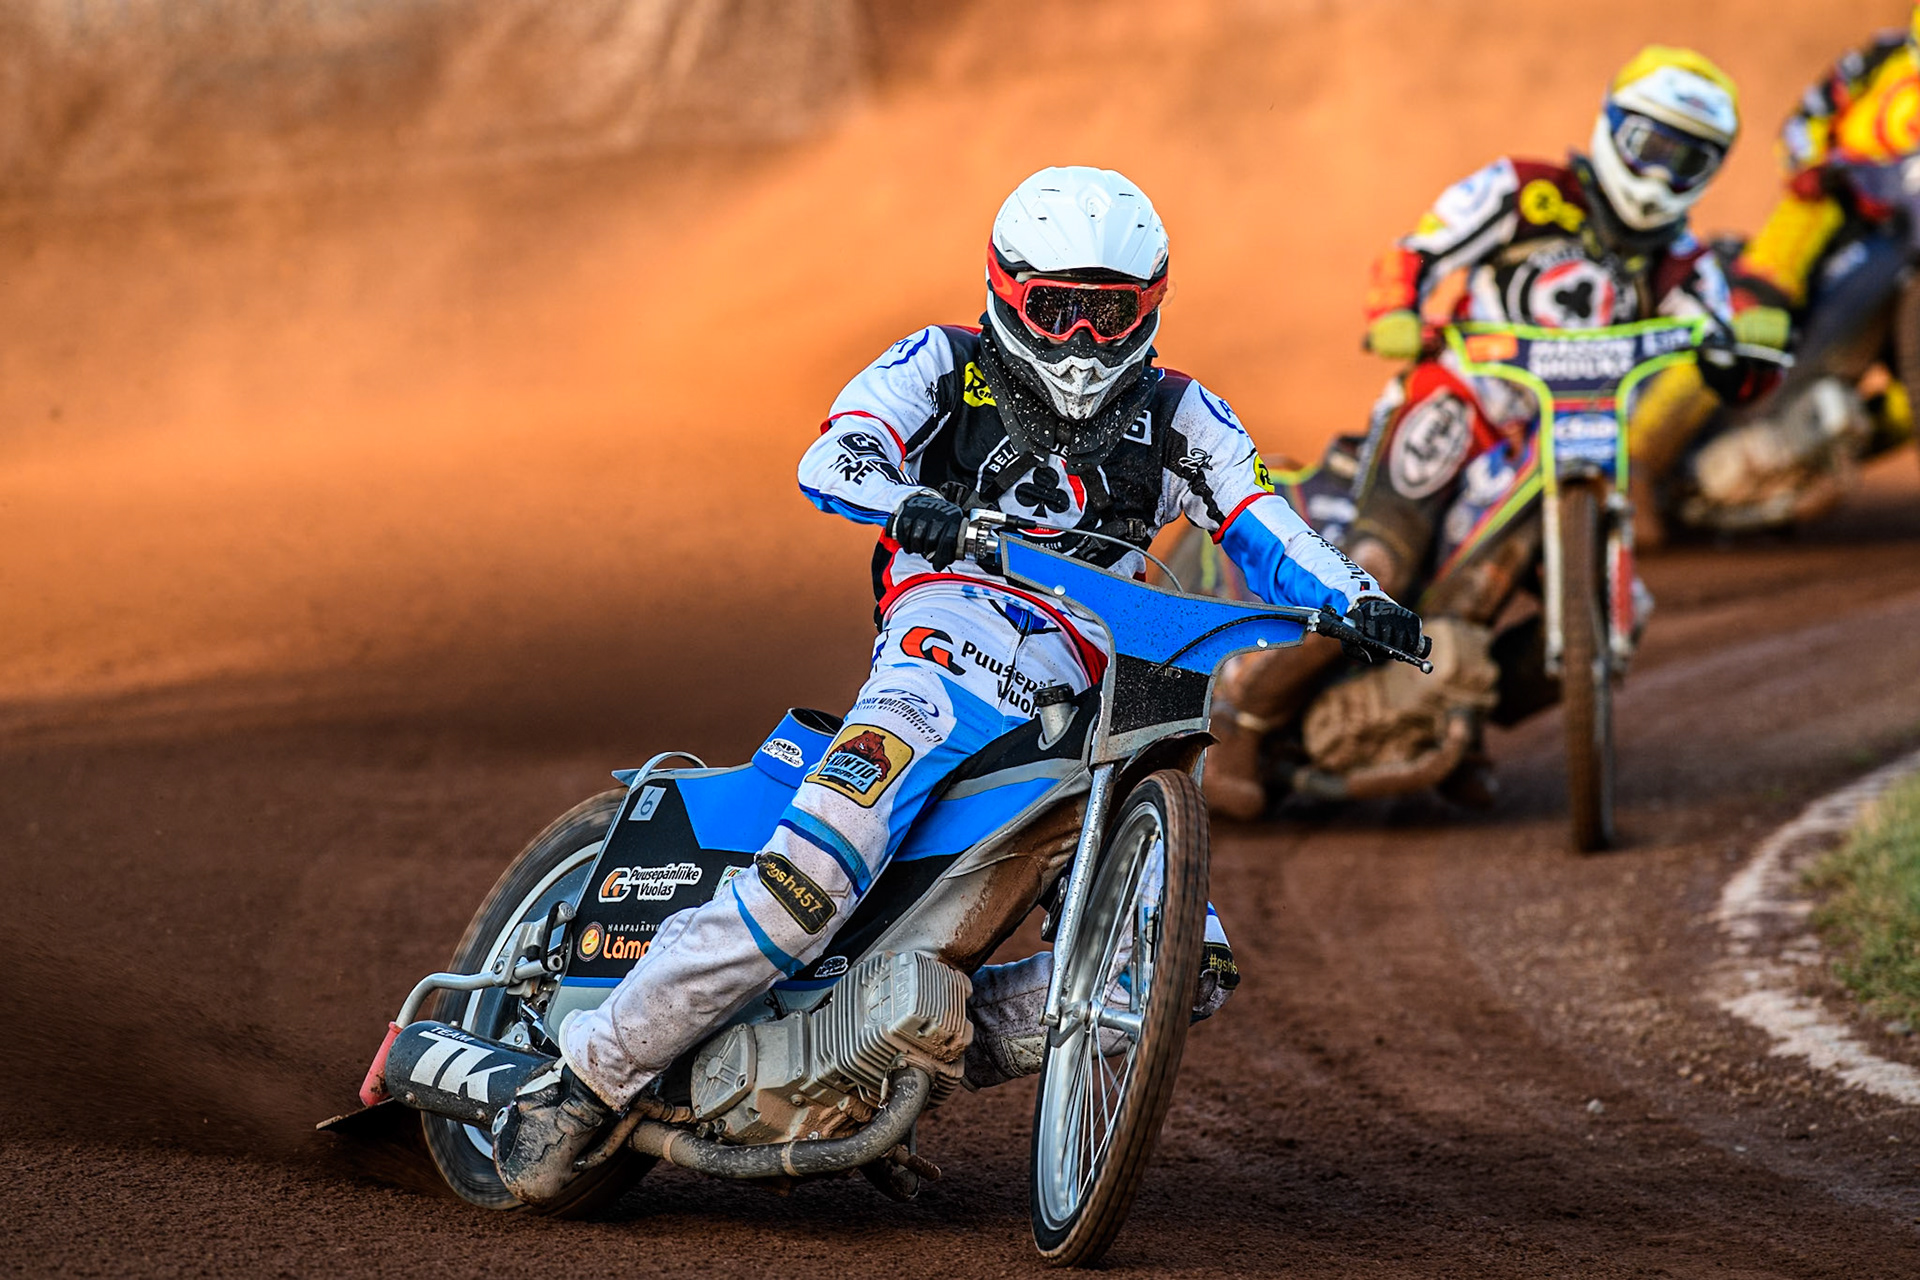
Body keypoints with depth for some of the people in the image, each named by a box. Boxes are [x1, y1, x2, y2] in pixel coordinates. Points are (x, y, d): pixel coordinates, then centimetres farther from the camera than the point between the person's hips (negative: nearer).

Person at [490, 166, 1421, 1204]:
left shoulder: (1179, 418, 21)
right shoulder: (944, 367, 13)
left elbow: (1265, 532, 9)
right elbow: (830, 460, -5)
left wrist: (1358, 601, -12)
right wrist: (909, 503, -29)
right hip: (951, 654, -5)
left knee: (1188, 967, -10)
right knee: (808, 884, -29)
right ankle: (589, 1071, -20)